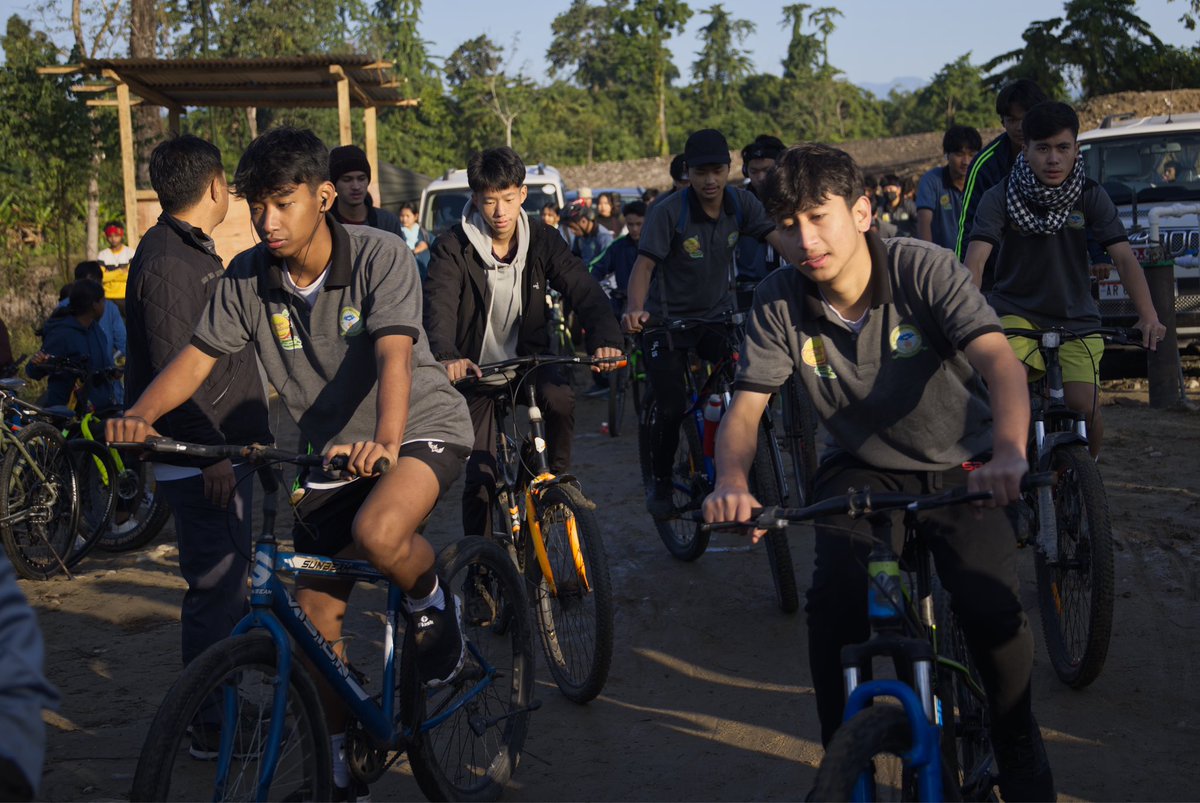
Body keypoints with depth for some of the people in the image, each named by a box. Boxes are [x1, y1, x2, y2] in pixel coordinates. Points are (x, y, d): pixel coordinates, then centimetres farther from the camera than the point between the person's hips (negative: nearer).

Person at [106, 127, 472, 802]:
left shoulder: (380, 256, -20)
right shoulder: (248, 279, -8)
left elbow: (393, 353, -33)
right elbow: (198, 357, -8)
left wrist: (386, 441, -51)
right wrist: (140, 415, -28)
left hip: (421, 426, -5)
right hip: (333, 449, 5)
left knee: (377, 531, -36)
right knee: (316, 616, 2)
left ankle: (433, 606, -1)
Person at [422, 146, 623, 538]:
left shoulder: (542, 240, -7)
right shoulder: (452, 248, -14)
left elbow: (583, 289, -17)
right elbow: (439, 306, -29)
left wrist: (605, 337, -38)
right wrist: (447, 355, -51)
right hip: (477, 367, -1)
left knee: (560, 398, -33)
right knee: (481, 475, -6)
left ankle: (558, 476, -8)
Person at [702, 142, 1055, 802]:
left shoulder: (925, 270, -22)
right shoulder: (780, 302, -14)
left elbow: (998, 359, -34)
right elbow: (746, 404, -16)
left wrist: (1010, 451, -55)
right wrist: (732, 482, -40)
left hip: (957, 465, -2)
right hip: (862, 470, 2)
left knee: (991, 608, -22)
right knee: (832, 605, -23)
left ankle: (1018, 747, 9)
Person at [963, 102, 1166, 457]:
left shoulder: (1091, 197, -7)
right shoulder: (1000, 197, -11)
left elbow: (1124, 258, -16)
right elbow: (976, 258, -23)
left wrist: (1148, 315, -32)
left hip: (1077, 318, 1)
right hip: (1016, 312, -1)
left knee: (1085, 408, -15)